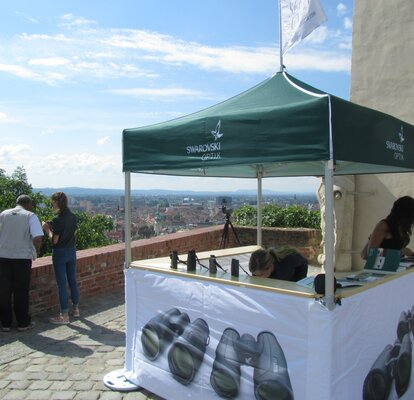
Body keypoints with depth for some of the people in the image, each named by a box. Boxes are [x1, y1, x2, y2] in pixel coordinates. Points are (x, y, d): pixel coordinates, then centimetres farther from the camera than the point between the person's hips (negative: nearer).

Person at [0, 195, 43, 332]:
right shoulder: (30, 216, -4)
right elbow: (37, 238, -13)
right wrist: (36, 251, 4)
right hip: (22, 257, -3)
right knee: (21, 291, 6)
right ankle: (23, 323, 15)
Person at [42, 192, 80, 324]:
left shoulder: (57, 219, -17)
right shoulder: (73, 217, 4)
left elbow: (54, 240, -17)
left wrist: (47, 229, -2)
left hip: (60, 253, -7)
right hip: (72, 251, 7)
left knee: (61, 284, 0)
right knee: (72, 281, 17)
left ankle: (64, 315, 6)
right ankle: (75, 309, 28)